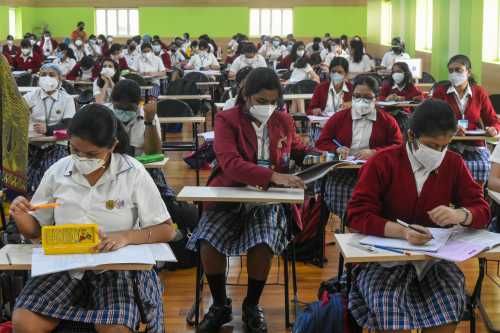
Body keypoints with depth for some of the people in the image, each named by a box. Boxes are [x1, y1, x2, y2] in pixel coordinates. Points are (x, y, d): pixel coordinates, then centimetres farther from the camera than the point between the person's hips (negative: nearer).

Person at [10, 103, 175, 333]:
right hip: (65, 266, 3)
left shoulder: (133, 174, -7)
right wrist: (21, 217, -10)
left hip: (117, 267, -3)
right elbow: (35, 230, 13)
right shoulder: (57, 172, 2)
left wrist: (127, 236, -21)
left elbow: (166, 231, -4)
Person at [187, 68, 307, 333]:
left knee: (263, 243, -29)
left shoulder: (284, 121, 8)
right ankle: (220, 306, 0)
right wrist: (273, 176, -34)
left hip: (269, 198, 1)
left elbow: (297, 150, 30)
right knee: (208, 241, -27)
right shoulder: (226, 120, -5)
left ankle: (251, 306, -1)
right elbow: (230, 164, -22)